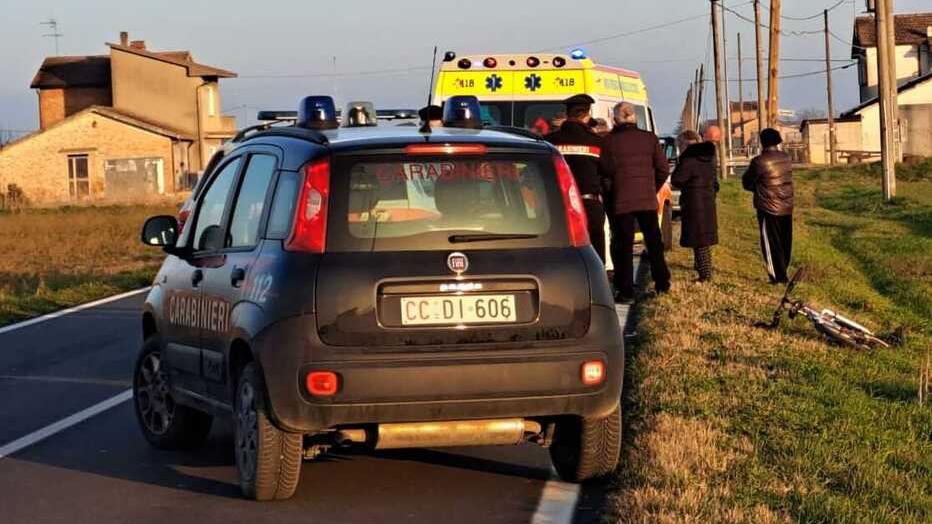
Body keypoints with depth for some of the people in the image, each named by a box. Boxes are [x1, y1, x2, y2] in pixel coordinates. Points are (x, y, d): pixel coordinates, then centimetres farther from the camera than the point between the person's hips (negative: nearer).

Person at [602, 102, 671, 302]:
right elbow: (663, 169, 3)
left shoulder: (611, 141, -8)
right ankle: (662, 283, 20)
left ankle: (626, 290, -1)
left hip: (621, 201, -3)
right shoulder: (649, 138, 1)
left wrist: (608, 194, 13)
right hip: (647, 200, 3)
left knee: (623, 246, 2)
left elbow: (605, 170, -3)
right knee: (654, 242, 16)